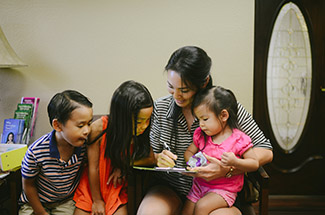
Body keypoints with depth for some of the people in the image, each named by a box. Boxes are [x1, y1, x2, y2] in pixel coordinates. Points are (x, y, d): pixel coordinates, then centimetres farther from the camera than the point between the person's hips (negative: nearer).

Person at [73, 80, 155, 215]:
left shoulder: (142, 132, -17)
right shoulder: (99, 129, -24)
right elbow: (93, 168, -15)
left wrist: (126, 164, -23)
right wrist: (97, 200, -7)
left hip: (116, 190, 1)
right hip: (92, 187, -1)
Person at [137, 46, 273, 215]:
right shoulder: (160, 108, 0)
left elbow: (266, 152, -7)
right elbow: (152, 154, 9)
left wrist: (227, 169, -23)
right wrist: (159, 158, -17)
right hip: (170, 189, 2)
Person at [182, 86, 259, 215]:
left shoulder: (238, 139, -14)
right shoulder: (201, 135, 3)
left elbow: (254, 164, -11)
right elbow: (188, 152, 13)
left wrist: (235, 162, -30)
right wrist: (192, 161, -11)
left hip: (224, 190, -6)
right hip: (199, 184, 6)